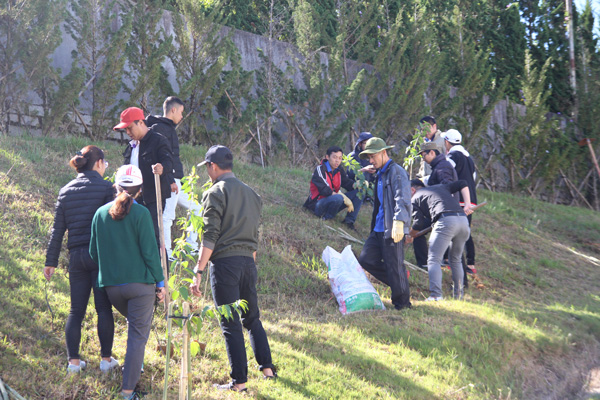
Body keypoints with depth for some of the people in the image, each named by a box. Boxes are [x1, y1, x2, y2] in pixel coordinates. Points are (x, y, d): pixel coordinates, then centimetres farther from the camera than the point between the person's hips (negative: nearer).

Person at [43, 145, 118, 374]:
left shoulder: (66, 191, 9)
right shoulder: (105, 187, -4)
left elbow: (58, 229, 8)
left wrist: (51, 261, 11)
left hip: (76, 256, 4)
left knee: (76, 310, 9)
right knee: (104, 308, 3)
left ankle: (73, 361, 8)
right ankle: (106, 359, 8)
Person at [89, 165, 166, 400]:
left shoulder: (101, 213, 4)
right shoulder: (140, 213, -10)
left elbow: (93, 252, 10)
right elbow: (150, 251, -9)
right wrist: (160, 282, 0)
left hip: (111, 285, 5)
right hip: (139, 283, -5)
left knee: (133, 323, 29)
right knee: (138, 334, -1)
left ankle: (133, 365, 32)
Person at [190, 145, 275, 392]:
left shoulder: (215, 193, -5)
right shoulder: (251, 193, 16)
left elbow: (210, 236, -14)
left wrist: (198, 272, -15)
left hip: (225, 262, -6)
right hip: (248, 261, 6)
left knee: (230, 324, -2)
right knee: (252, 318, 18)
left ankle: (239, 381, 0)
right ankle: (267, 367, 15)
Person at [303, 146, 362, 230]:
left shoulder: (339, 169, 6)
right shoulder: (320, 169, -16)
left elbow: (347, 183, 3)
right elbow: (324, 190, -25)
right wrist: (345, 198, -29)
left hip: (333, 202, 8)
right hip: (318, 205, -8)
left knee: (359, 192, -2)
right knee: (338, 198, -38)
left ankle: (349, 220, -5)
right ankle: (326, 218, -16)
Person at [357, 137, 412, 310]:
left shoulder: (397, 172, -10)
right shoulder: (379, 174, 19)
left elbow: (402, 199, -23)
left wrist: (399, 222, -33)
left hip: (393, 229, -9)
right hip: (378, 228, 9)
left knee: (395, 267, -4)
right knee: (366, 259, 6)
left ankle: (402, 302, 10)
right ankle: (398, 280, 19)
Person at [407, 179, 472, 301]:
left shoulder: (415, 198, 18)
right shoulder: (440, 187, 34)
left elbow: (418, 224, 10)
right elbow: (462, 184, 26)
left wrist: (409, 236, 28)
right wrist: (467, 204, 20)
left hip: (445, 221, -6)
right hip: (463, 220, 6)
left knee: (434, 259, -4)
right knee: (456, 260, 21)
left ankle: (435, 295, -20)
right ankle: (458, 294, 20)